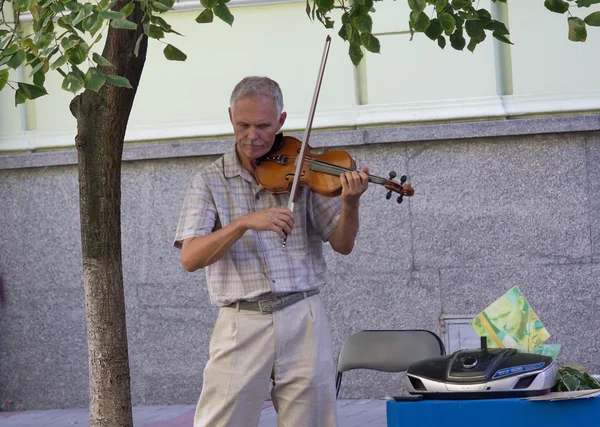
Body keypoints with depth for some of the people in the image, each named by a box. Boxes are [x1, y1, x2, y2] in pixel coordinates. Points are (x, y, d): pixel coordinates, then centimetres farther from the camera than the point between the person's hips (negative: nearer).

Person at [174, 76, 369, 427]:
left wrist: (350, 203, -16)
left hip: (304, 320, 1)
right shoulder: (210, 182, 5)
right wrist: (244, 223, -22)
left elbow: (343, 244, 5)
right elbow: (190, 258, -8)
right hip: (242, 325, -1)